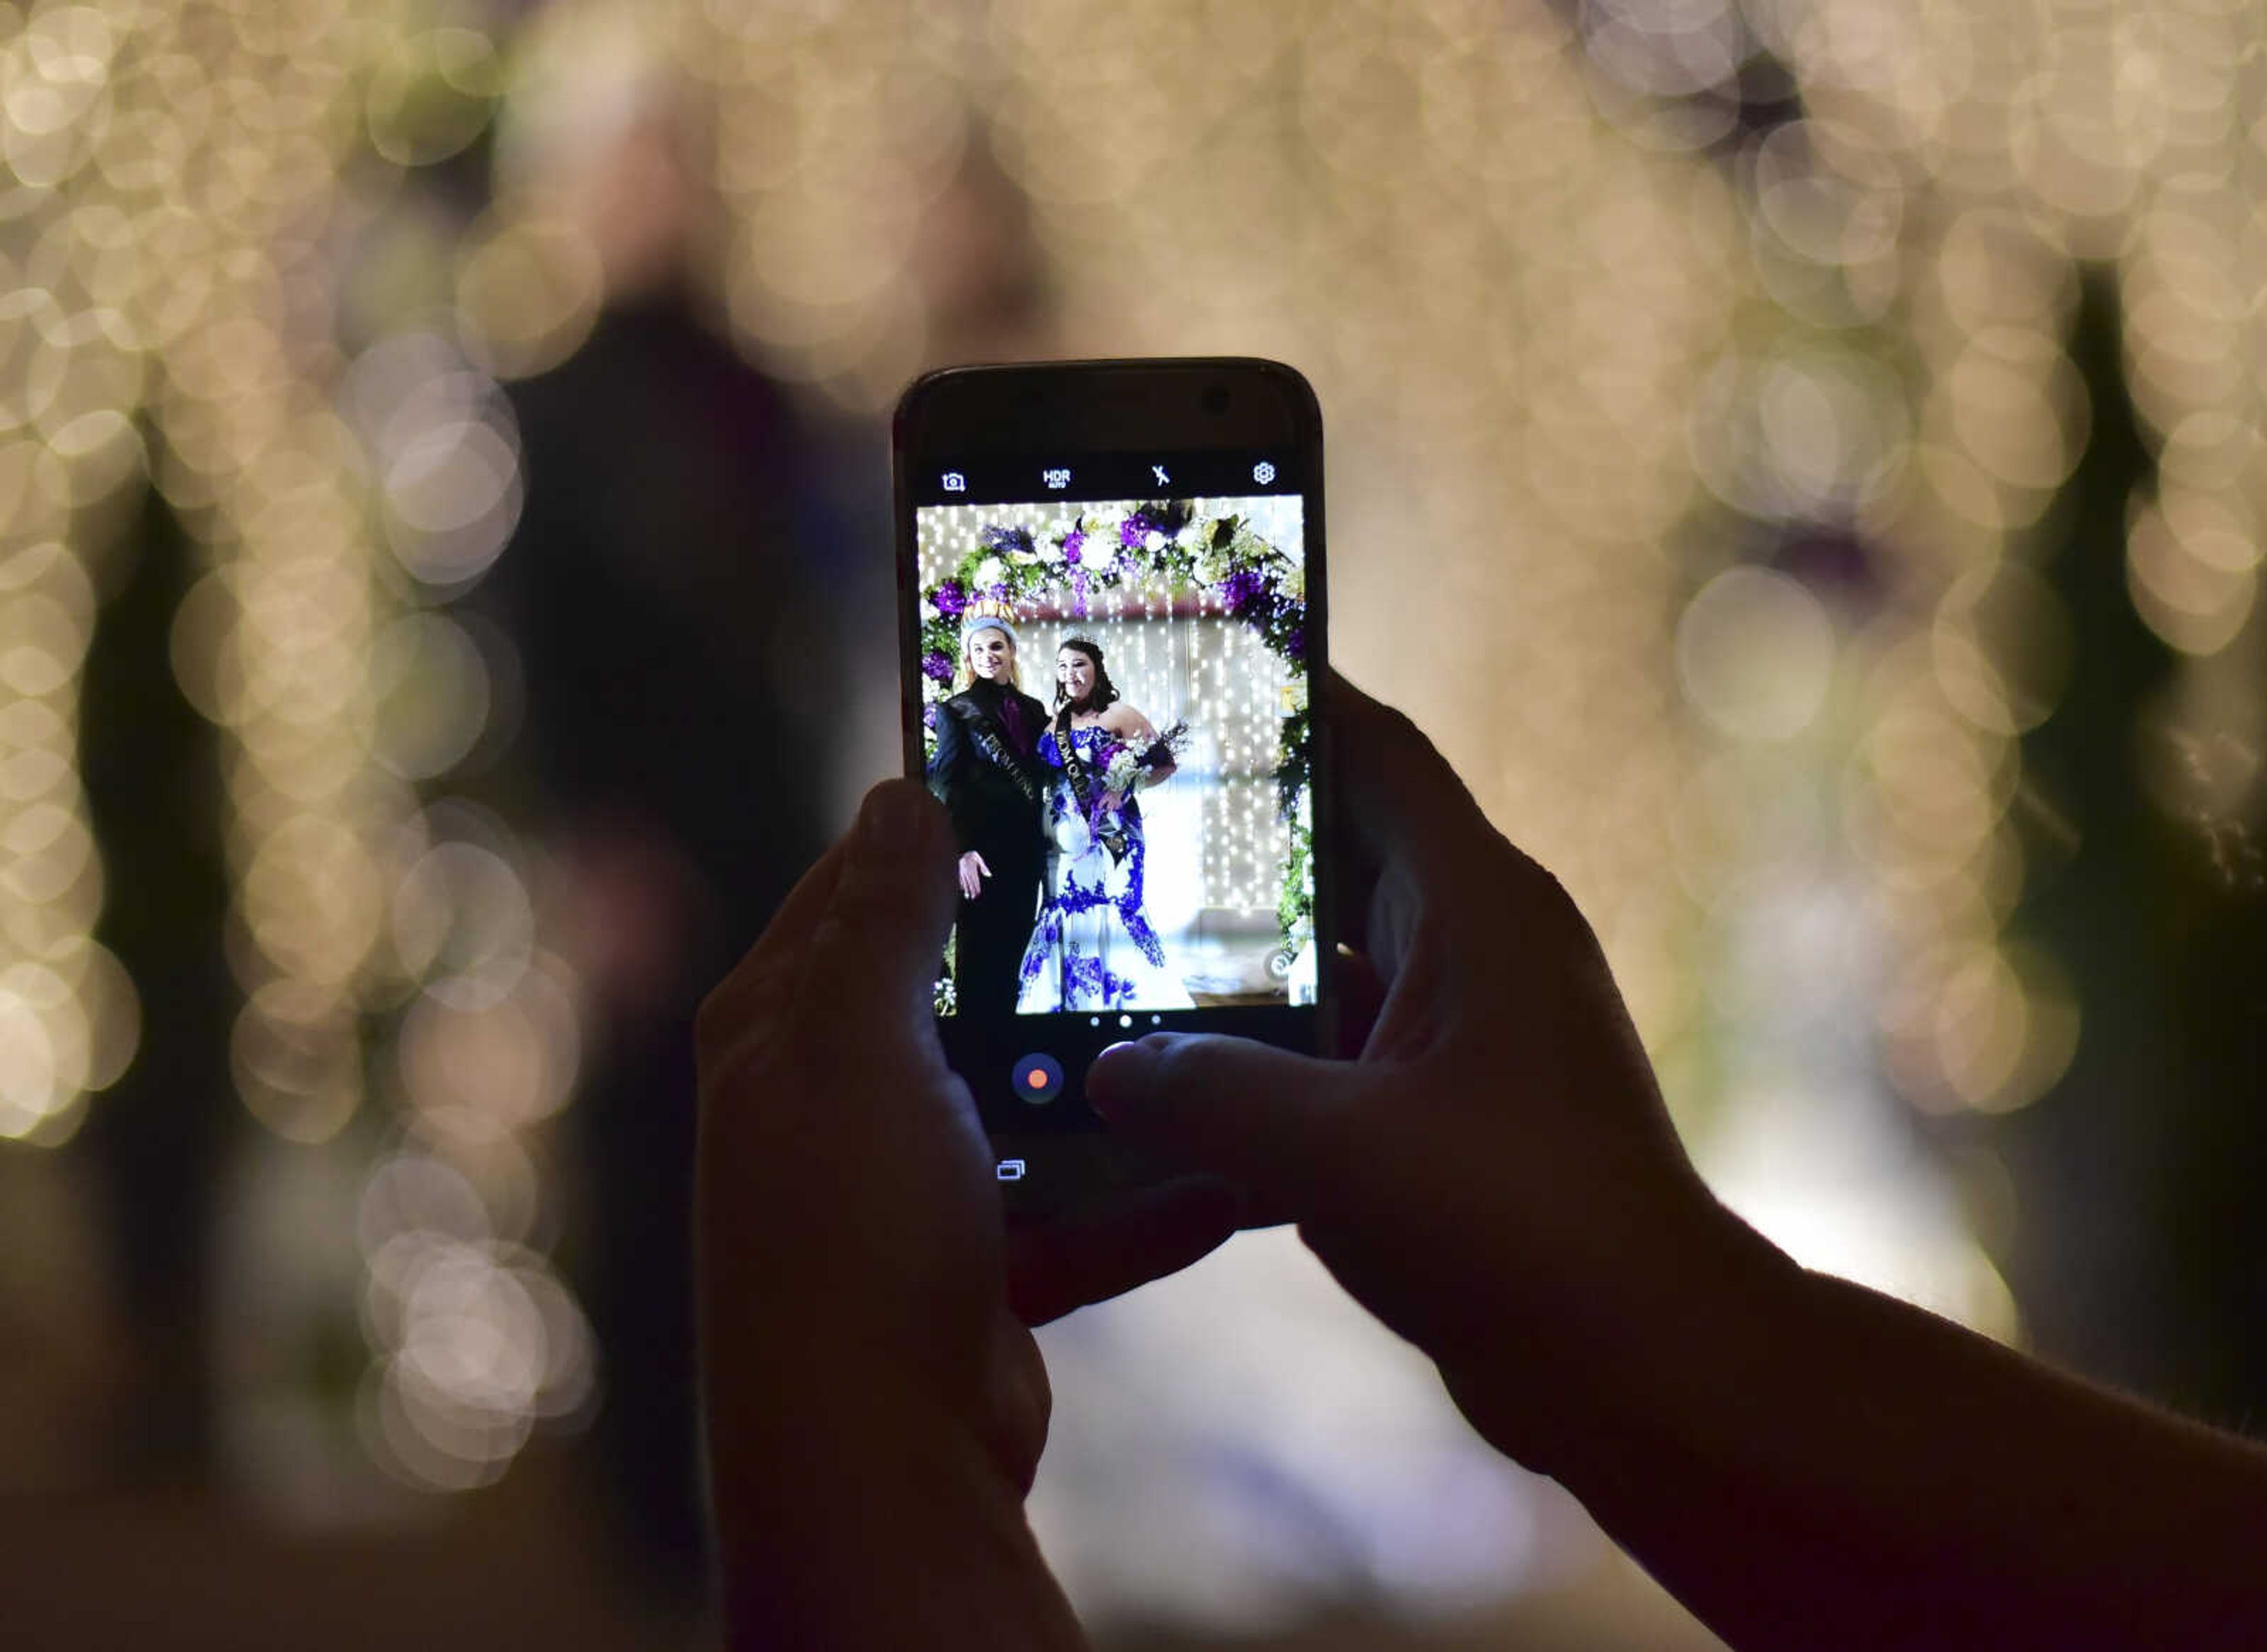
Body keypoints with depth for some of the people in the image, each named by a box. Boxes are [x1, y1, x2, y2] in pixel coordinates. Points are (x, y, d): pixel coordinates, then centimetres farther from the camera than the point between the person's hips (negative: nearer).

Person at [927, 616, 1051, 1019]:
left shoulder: (1033, 711, 16)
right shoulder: (956, 711, 1)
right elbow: (948, 785, -6)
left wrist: (1044, 849, 11)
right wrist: (963, 850, -16)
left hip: (1025, 850, 5)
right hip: (982, 852, -5)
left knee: (1011, 956, 6)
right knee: (979, 957, -3)